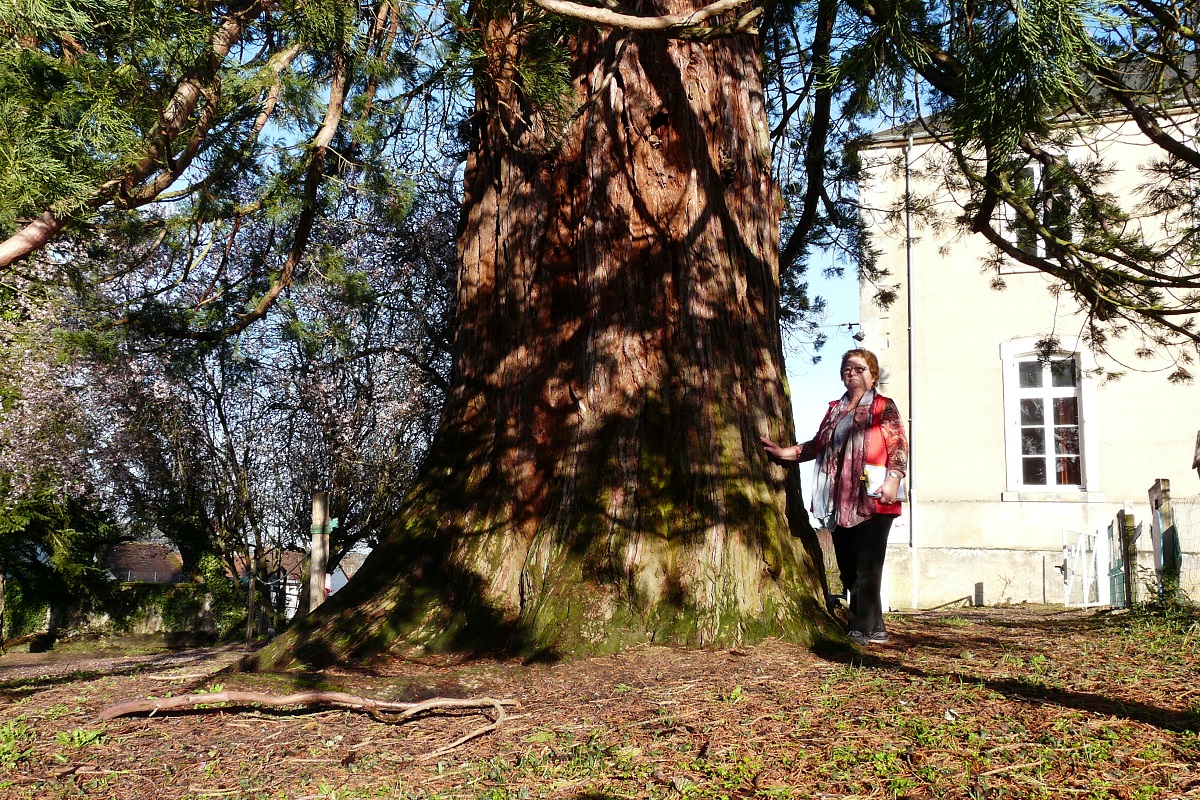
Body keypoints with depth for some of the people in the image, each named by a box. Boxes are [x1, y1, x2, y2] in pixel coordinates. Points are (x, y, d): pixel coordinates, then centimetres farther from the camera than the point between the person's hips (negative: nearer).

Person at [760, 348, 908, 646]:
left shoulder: (884, 407, 4)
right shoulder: (835, 410, 22)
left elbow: (899, 446, -5)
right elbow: (818, 445, 24)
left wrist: (893, 480, -18)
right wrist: (783, 452, 16)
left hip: (872, 502, -6)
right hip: (840, 504, 6)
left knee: (866, 568, -9)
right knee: (848, 569, 7)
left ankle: (861, 630, -5)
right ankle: (876, 629, 15)